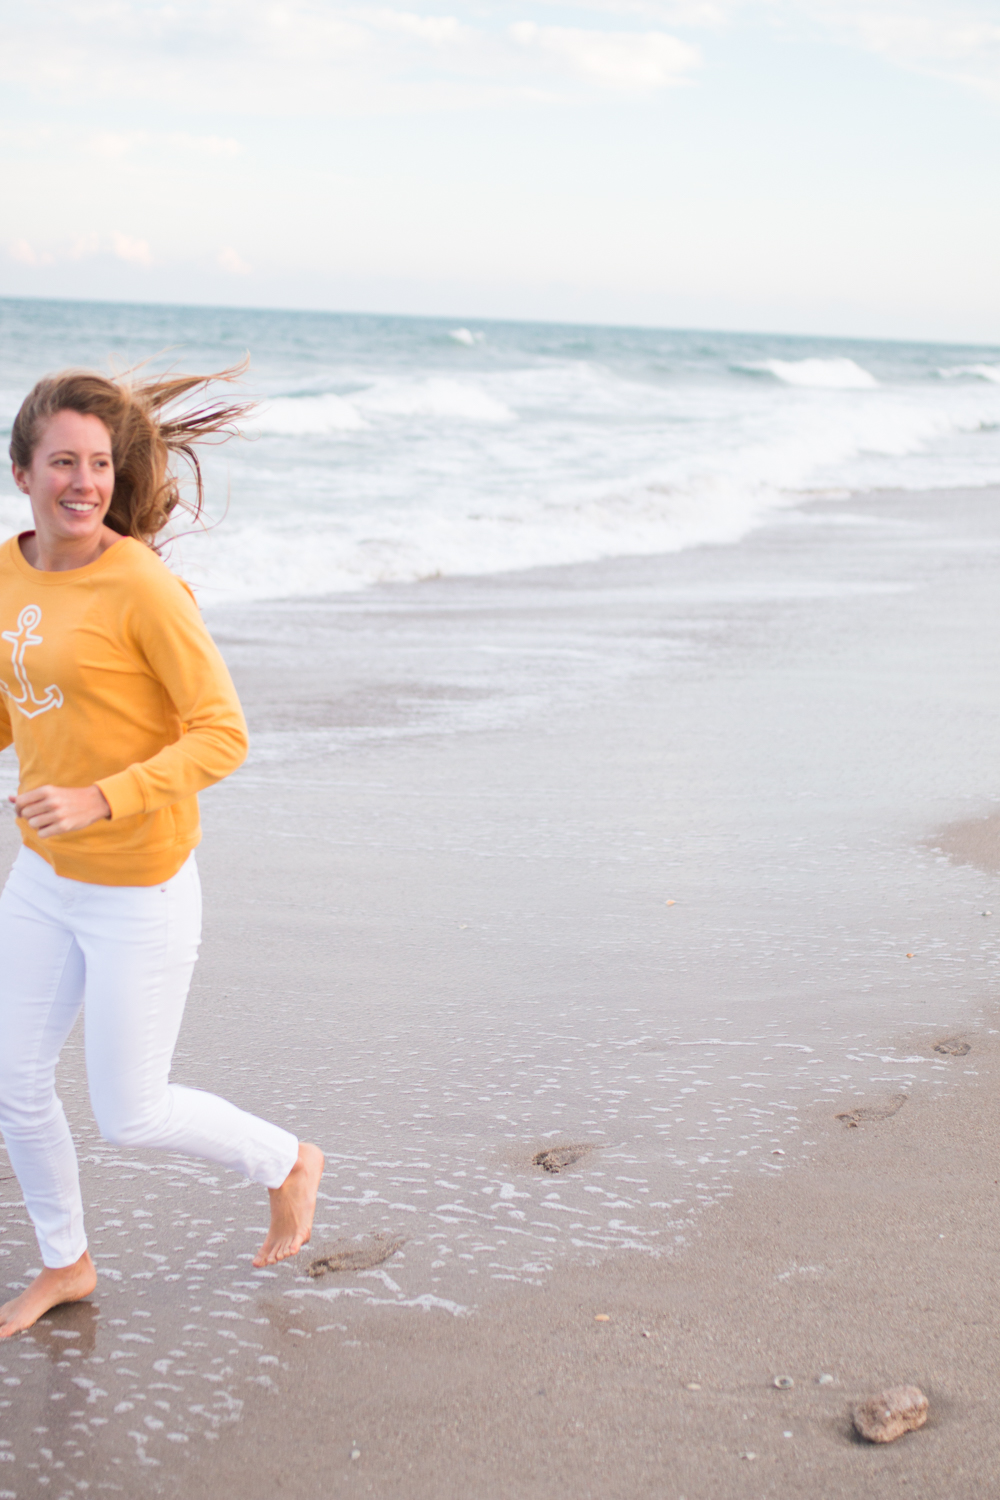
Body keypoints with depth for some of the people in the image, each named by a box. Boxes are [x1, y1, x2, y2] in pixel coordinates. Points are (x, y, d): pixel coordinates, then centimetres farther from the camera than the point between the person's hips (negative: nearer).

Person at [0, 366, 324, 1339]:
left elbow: (222, 738, -21)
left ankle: (286, 1164, 33)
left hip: (139, 893, -7)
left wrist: (98, 799, -30)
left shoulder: (143, 586, -21)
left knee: (129, 1114, 4)